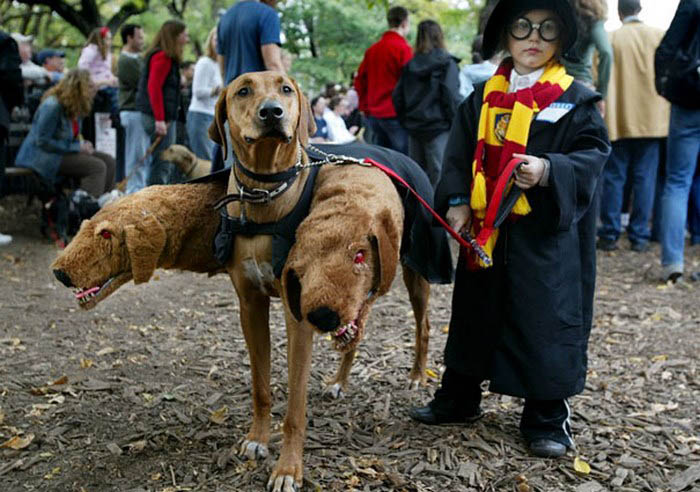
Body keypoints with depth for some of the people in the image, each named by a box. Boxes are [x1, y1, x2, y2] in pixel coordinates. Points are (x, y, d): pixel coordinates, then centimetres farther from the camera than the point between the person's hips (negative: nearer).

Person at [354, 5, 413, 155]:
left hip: (373, 115, 7)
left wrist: (365, 106, 22)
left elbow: (360, 80, 15)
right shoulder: (403, 48, -9)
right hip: (395, 114, -7)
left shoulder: (372, 49, 11)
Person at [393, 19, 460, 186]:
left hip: (414, 129, 5)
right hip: (438, 129, -5)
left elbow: (397, 97, 8)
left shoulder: (409, 66, 9)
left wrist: (406, 122, 15)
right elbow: (451, 97, -11)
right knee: (438, 179, -5)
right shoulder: (446, 64, -5)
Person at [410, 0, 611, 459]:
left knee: (545, 321, 0)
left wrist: (549, 171, -25)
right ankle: (458, 398, 32)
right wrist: (457, 202, -4)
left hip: (547, 235, -4)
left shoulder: (576, 99, -2)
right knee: (475, 313, 15)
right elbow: (459, 153, 9)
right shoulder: (483, 98, 9)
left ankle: (547, 418, 17)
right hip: (484, 231, 4)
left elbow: (593, 153, -8)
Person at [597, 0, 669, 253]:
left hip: (618, 120, -1)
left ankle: (609, 236, 7)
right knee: (644, 179, 5)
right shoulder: (660, 36, 2)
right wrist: (667, 110, 16)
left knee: (613, 178, 5)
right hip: (652, 119, 1)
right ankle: (639, 236, 7)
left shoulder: (610, 39, -4)